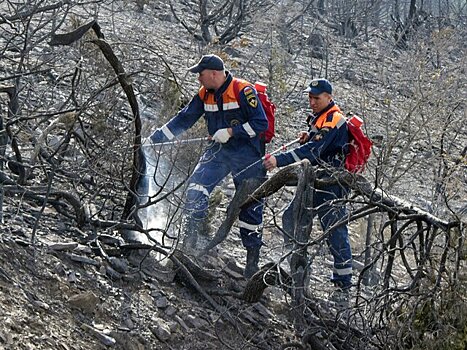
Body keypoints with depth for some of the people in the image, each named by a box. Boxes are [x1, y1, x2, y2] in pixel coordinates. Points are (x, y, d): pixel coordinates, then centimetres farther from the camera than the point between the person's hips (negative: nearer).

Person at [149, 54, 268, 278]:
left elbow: (261, 123, -17)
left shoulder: (244, 91, -15)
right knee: (196, 187, -15)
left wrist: (231, 132, -22)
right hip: (218, 150, 5)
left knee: (250, 205, 1)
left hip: (246, 153, -5)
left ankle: (253, 258, 12)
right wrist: (155, 138, 5)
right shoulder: (204, 95, 4)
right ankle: (189, 241, -10)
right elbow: (184, 119, 10)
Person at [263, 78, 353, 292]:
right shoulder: (319, 118, 16)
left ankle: (344, 280, -1)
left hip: (331, 186, -10)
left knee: (335, 230, -8)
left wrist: (279, 160, -35)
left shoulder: (333, 122, -17)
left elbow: (313, 152, -28)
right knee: (291, 218, 9)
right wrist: (307, 138, 2)